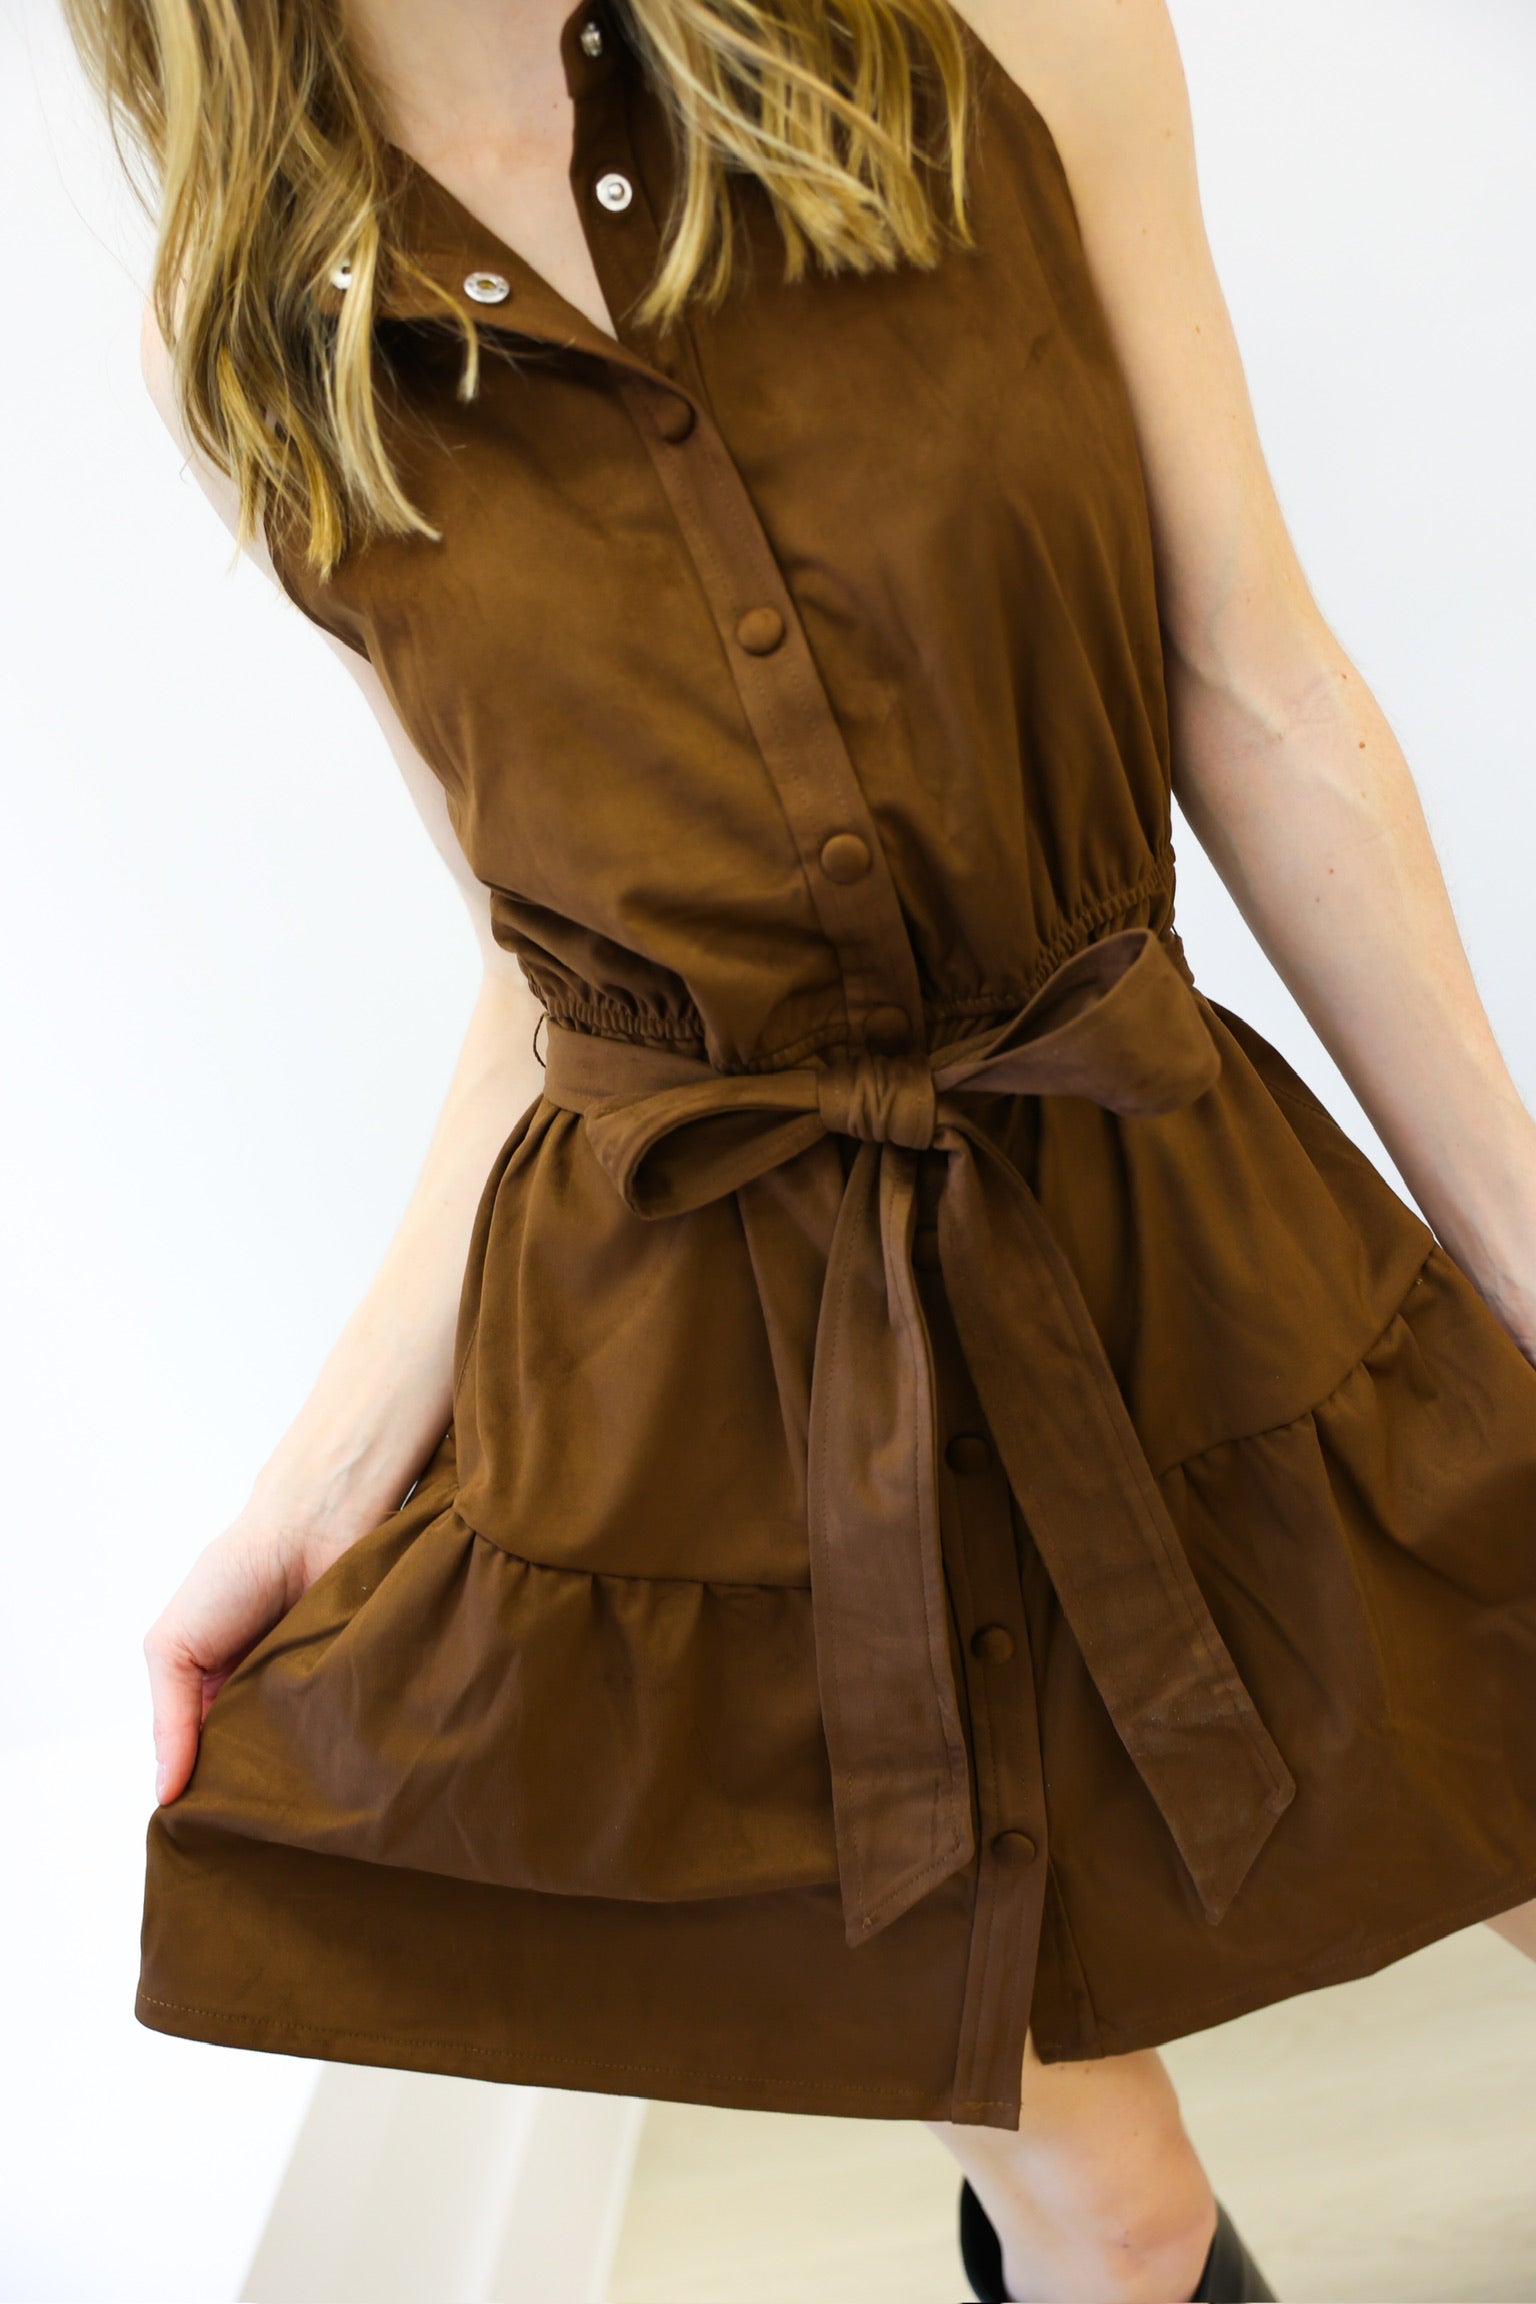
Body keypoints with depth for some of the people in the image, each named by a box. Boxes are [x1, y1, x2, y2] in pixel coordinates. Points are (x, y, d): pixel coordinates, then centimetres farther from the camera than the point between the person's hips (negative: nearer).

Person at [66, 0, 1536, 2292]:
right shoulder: (249, 344, 0)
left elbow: (1258, 697, -2)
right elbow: (559, 971, 3)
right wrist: (330, 1475, -1)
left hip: (1184, 1262, 1)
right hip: (691, 1387, 0)